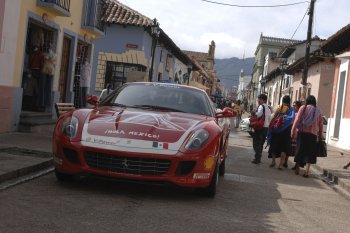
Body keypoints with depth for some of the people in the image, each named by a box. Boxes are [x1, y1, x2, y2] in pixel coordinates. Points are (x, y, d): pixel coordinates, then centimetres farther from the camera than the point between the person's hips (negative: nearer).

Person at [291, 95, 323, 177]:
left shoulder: (303, 108, 1)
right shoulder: (318, 110, 6)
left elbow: (297, 120, -5)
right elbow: (320, 124, 7)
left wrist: (293, 132, -2)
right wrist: (320, 135, 15)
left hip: (302, 132, -1)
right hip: (313, 134, 1)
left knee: (300, 150, 11)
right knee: (310, 152, 4)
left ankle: (297, 168, 19)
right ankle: (307, 171, -4)